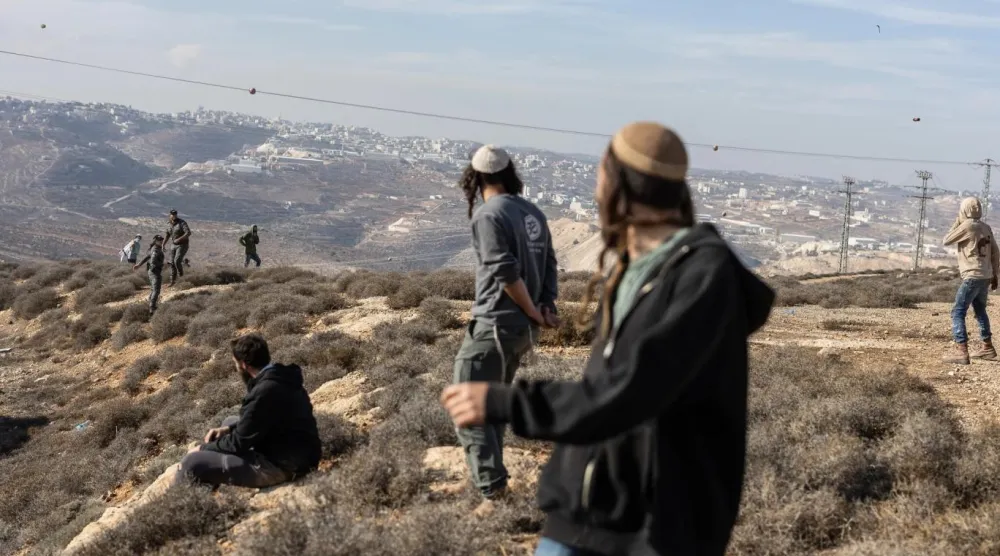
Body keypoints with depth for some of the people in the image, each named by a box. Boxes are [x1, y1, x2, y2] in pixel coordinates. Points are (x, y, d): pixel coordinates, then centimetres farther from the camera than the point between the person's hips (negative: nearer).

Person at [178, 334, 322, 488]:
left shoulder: (265, 391, -24)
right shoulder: (280, 378, 6)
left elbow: (239, 443, -16)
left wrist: (204, 448, 0)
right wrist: (229, 429, 10)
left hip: (282, 465, -10)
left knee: (191, 463, -15)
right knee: (230, 422, 30)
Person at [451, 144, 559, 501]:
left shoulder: (488, 215, -14)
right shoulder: (533, 213, 11)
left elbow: (507, 273, -19)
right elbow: (549, 265, 9)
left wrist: (534, 312, -9)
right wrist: (547, 306, -2)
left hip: (494, 325, -8)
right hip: (523, 328, 8)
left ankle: (491, 487, -8)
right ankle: (491, 478, 30)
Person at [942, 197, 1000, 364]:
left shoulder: (966, 226, -11)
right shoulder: (985, 227, 10)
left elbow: (946, 241, -2)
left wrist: (956, 223, 8)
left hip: (972, 277, -8)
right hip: (985, 276, 8)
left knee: (958, 312, -8)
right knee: (980, 310, 24)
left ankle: (961, 351, -18)